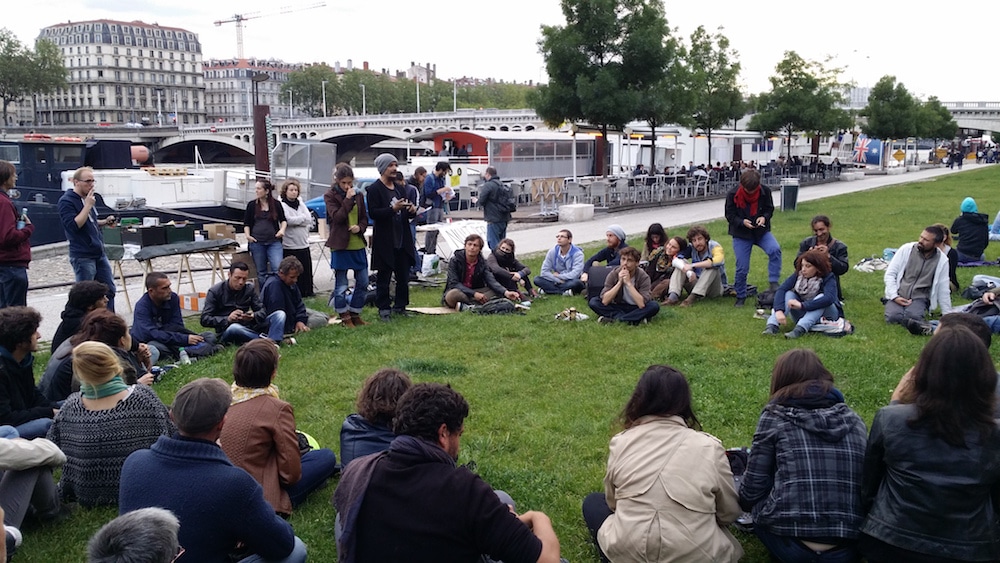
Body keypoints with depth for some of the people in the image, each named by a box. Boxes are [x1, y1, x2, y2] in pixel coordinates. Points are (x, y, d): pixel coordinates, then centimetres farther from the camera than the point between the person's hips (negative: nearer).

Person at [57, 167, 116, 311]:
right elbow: (74, 225, -22)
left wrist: (105, 222, 7)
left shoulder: (88, 198, 14)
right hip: (82, 257, -8)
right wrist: (88, 205, -22)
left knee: (109, 290, 11)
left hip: (99, 253, 8)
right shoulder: (66, 201, -11)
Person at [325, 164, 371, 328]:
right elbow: (337, 217, -15)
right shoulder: (330, 196, -3)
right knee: (341, 285, 2)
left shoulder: (358, 195, 9)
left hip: (358, 244, 5)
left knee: (363, 283, 7)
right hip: (340, 245, -4)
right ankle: (344, 317, 14)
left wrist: (360, 227, -7)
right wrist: (348, 199, -18)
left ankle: (355, 314, 21)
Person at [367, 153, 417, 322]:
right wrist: (393, 209, -25)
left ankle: (400, 305, 21)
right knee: (384, 277, 2)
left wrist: (412, 211, -1)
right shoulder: (374, 189, -6)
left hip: (403, 240, 6)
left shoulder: (400, 189, 16)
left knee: (403, 276, 10)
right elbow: (373, 213, -16)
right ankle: (384, 308, 10)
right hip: (385, 242, -6)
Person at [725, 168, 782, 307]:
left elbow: (770, 209, 4)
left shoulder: (765, 191, -9)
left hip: (761, 231, 1)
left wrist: (764, 217, -18)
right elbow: (729, 215, -6)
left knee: (775, 249, -28)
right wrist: (742, 222, -25)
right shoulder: (733, 195, -14)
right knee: (742, 268, -3)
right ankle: (740, 297, 17)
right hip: (741, 234, -1)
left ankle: (774, 283, -16)